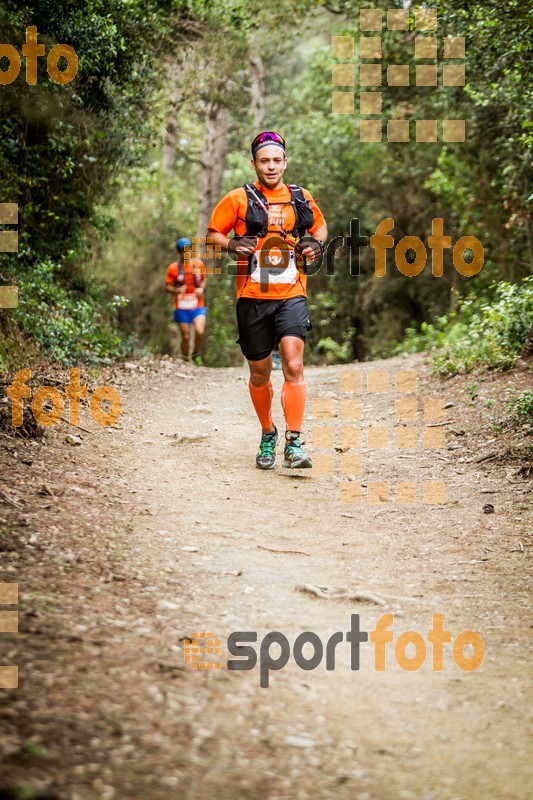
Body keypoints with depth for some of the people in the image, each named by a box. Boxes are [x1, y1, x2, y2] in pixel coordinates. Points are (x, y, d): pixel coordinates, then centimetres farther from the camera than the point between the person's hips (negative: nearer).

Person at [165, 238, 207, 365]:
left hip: (197, 306, 1)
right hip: (182, 308, -1)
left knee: (200, 331, -20)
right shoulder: (173, 268, -2)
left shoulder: (199, 264, 4)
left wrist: (201, 289, -4)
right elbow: (168, 286, 1)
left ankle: (196, 354, 5)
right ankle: (186, 360, 21)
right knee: (186, 337, 1)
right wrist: (176, 290, -21)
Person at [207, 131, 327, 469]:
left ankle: (294, 443, -17)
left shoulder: (301, 198, 9)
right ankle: (268, 434, 32)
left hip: (292, 294, 0)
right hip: (252, 297, 0)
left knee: (294, 365, -18)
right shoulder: (239, 199, 3)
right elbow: (213, 233, 9)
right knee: (260, 372, 9)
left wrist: (317, 244, 5)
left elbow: (320, 226, 27)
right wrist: (231, 245, -11)